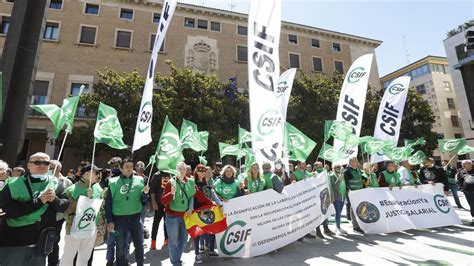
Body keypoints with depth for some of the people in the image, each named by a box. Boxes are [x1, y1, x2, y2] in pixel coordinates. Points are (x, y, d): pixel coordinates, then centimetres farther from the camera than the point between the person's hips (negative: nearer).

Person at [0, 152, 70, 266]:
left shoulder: (55, 184, 0)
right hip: (13, 240, -2)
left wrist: (55, 200, -19)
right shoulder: (13, 185, -7)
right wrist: (38, 201, -24)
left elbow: (66, 204, 2)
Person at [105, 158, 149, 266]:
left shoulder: (139, 180, 0)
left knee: (139, 244, 9)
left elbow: (143, 201, 4)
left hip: (135, 217, 1)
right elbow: (108, 203, -1)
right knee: (120, 246, 13)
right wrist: (109, 220, -5)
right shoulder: (113, 182, -4)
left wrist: (145, 193, -17)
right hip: (119, 218, -1)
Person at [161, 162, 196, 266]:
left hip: (185, 216, 4)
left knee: (183, 239, 17)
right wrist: (171, 193, -31)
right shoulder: (171, 182, -12)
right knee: (173, 241, 8)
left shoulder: (191, 182, -3)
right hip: (172, 216, -4)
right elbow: (163, 200, -13)